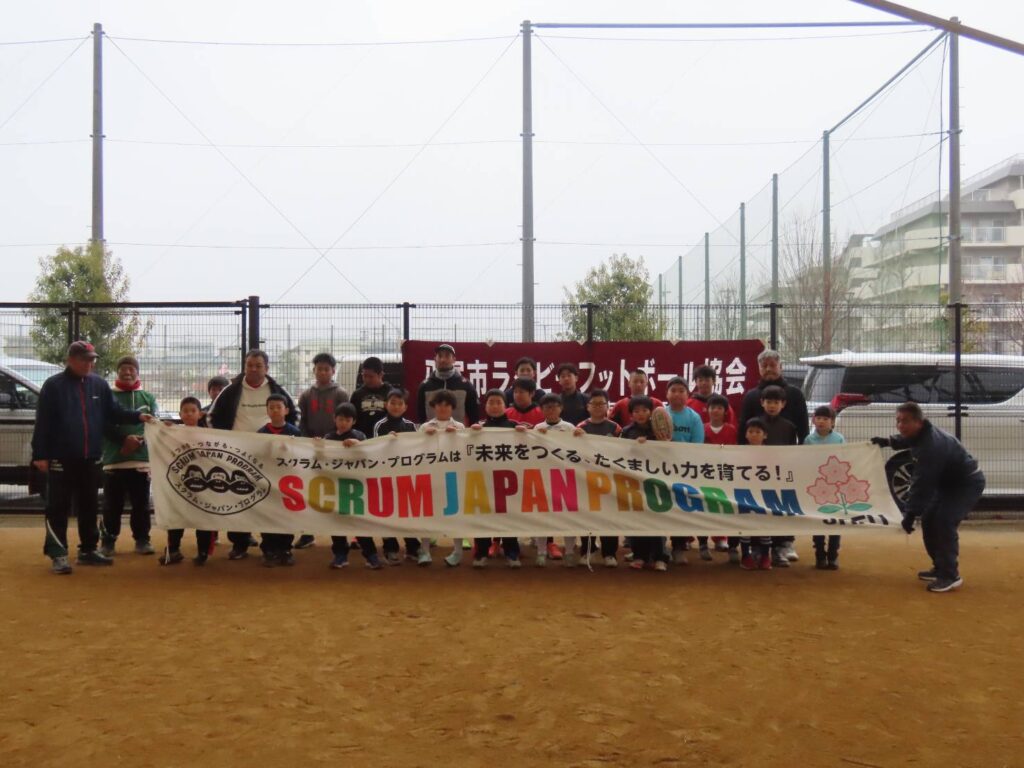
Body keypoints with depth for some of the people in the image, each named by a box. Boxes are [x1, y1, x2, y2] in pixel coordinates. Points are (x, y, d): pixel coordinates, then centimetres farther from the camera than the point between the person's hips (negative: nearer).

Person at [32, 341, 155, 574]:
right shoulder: (54, 385, -5)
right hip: (60, 458, -5)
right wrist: (40, 455, -10)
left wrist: (138, 417, -7)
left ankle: (88, 550, 23)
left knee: (89, 506, 13)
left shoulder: (99, 385, 7)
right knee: (58, 508, -1)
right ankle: (58, 554, 3)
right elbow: (43, 423, -6)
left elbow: (114, 412, 11)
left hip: (88, 458, 5)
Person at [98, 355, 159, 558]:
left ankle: (142, 539, 14)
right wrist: (125, 439, -16)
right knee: (112, 504, 2)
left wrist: (139, 441, -12)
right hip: (113, 459, -2)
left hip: (142, 458, 2)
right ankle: (108, 540, 10)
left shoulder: (148, 398, 13)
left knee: (141, 503, 5)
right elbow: (104, 425, -4)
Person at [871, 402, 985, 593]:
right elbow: (906, 439, 24)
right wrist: (888, 441, 10)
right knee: (929, 519, 10)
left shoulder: (931, 446, -35)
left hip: (968, 482, -10)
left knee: (944, 522, -24)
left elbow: (923, 484, -36)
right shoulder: (921, 434, -5)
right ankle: (941, 568, 22)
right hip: (947, 482, 10)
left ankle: (950, 576, -17)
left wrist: (910, 513, -34)